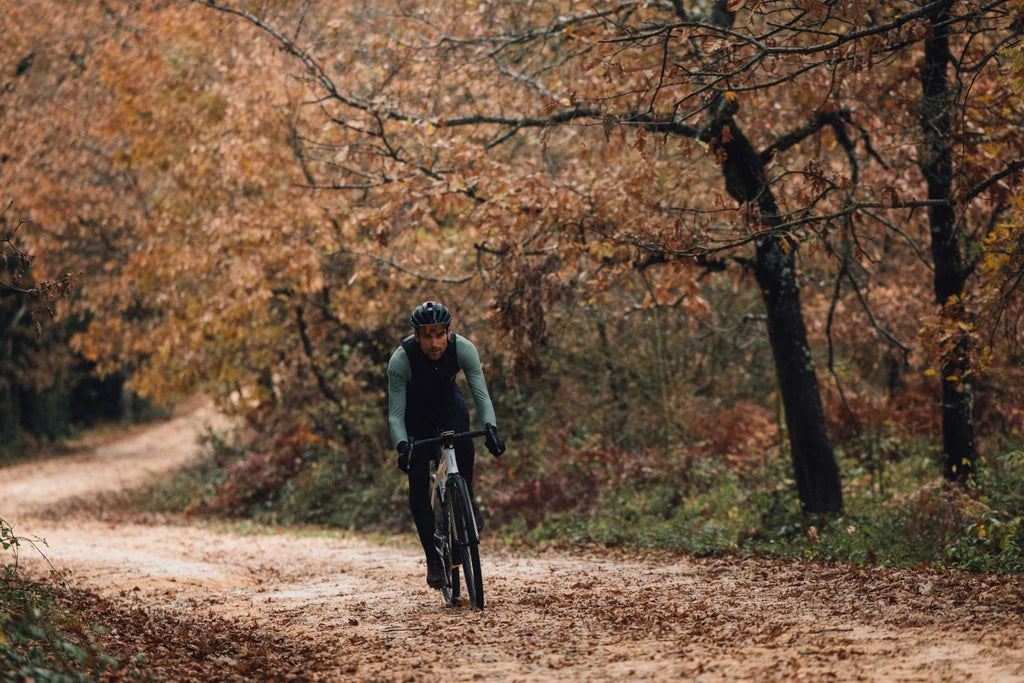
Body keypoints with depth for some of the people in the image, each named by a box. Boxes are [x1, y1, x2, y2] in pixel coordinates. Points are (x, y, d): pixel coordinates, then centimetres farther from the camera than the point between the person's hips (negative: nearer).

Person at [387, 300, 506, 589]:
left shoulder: (463, 348, -29)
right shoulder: (401, 359, -33)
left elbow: (481, 394, -28)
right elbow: (395, 414, -29)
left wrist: (490, 429, -46)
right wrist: (402, 446, -47)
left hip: (447, 400, 1)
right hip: (414, 409, -1)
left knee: (463, 444, -32)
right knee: (418, 484, -13)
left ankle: (466, 498, -1)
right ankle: (433, 559, -3)